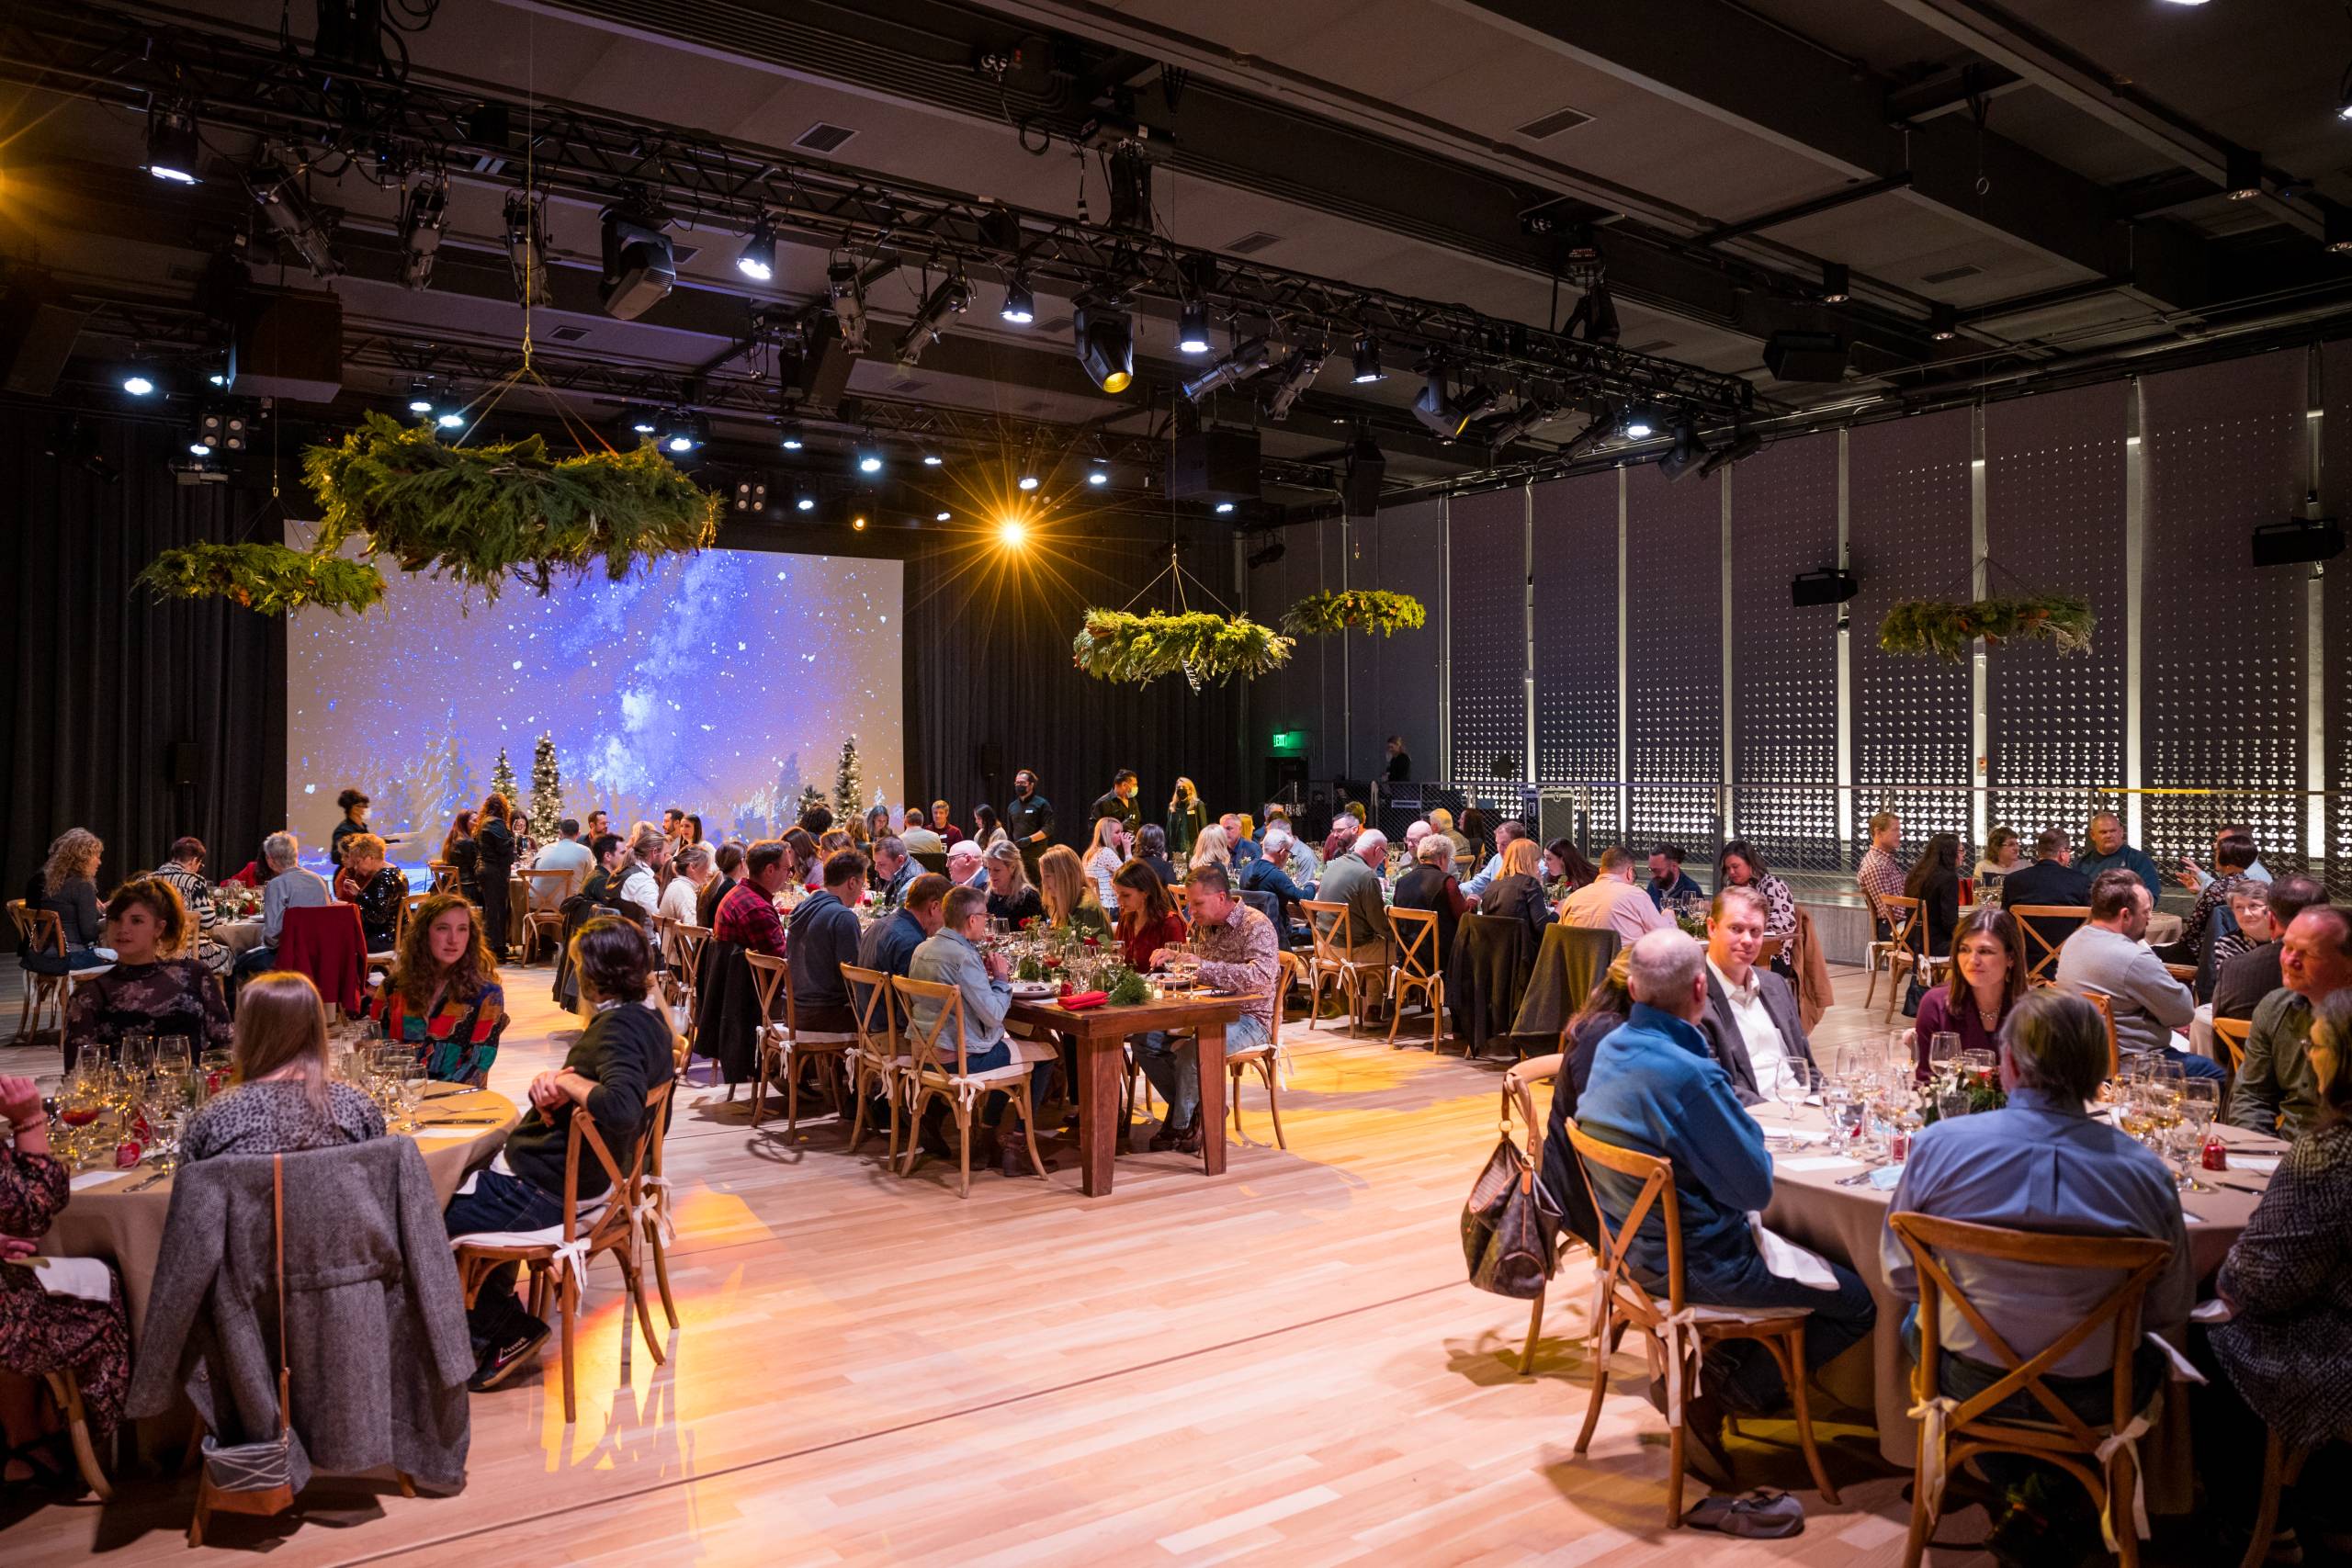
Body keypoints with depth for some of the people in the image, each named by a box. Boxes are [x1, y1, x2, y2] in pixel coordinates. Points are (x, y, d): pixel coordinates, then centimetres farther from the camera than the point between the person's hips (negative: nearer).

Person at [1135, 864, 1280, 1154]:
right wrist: (1171, 957, -4)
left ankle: (1180, 1125, -6)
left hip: (1248, 1018, -8)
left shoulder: (1256, 926, -16)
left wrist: (1200, 966, -33)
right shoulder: (1200, 925, 8)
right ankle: (1194, 1111, 4)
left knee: (1192, 1050, -32)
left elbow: (1261, 977, -32)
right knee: (1144, 1040, -7)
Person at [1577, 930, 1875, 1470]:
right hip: (1695, 1264, -9)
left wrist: (1736, 1125, 4)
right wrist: (1752, 1130, -3)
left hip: (1636, 1247, 9)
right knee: (1861, 1301, 4)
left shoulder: (1609, 1048, -2)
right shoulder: (1689, 1074, -30)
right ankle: (1730, 1395, 7)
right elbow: (1756, 1188, -20)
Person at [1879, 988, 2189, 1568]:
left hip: (1969, 1387, 0)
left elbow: (1900, 1276, -4)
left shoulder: (1940, 1144, -17)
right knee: (2150, 1353, 32)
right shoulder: (2144, 1170, -16)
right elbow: (2170, 1316, -3)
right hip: (2092, 1400, 1)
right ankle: (2060, 1513, 32)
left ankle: (2021, 1501, 34)